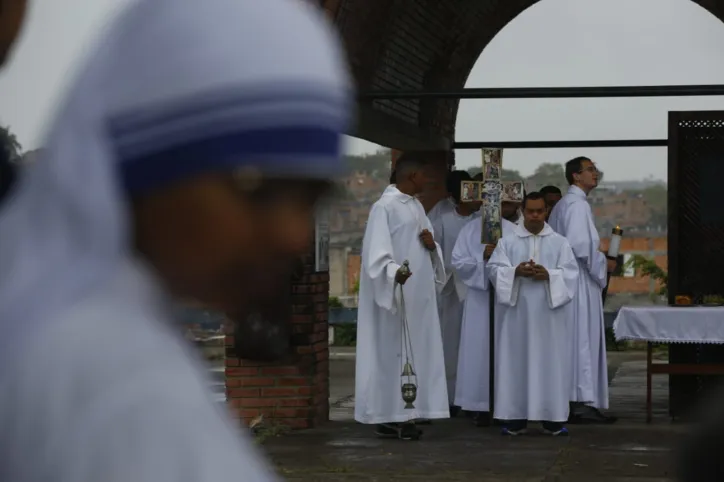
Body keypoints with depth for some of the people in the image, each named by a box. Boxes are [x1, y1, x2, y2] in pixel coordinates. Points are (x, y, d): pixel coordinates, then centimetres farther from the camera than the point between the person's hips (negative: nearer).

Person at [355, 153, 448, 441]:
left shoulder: (417, 206, 16)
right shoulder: (384, 207, -10)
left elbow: (428, 252, 21)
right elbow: (377, 251, -19)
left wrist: (432, 245, -2)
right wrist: (394, 272, -36)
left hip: (419, 293, 9)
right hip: (396, 293, -9)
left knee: (416, 351, 7)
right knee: (392, 352, -6)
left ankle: (406, 414, 12)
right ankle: (388, 417, -2)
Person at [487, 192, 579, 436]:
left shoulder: (559, 242, 7)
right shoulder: (508, 241, 7)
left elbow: (570, 272, 0)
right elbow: (494, 268, 0)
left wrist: (549, 275, -17)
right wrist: (515, 272, -17)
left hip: (548, 313, 0)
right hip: (517, 312, 0)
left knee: (550, 362, 0)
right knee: (516, 362, 0)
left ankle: (552, 418, 5)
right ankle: (516, 417, 4)